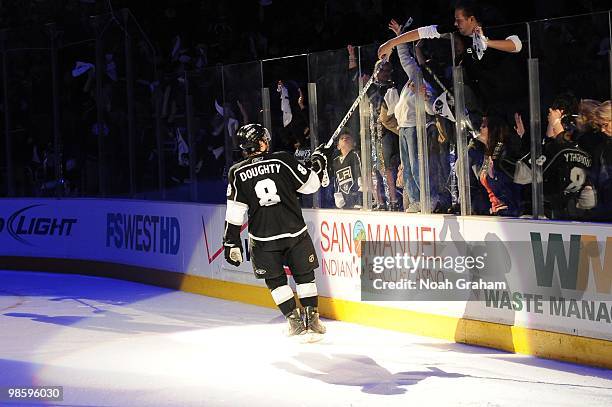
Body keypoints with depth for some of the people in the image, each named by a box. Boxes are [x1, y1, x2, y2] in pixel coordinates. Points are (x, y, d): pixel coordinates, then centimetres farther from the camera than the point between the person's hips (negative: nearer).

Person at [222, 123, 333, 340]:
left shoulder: (237, 172, -2)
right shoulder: (283, 160, -6)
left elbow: (234, 214, -2)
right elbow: (310, 184, 2)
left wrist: (231, 243, 4)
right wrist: (318, 161, 18)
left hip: (262, 238, 0)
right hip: (294, 231, 0)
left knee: (275, 279, 15)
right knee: (304, 275, 13)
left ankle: (296, 321, 10)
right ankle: (312, 319, 13)